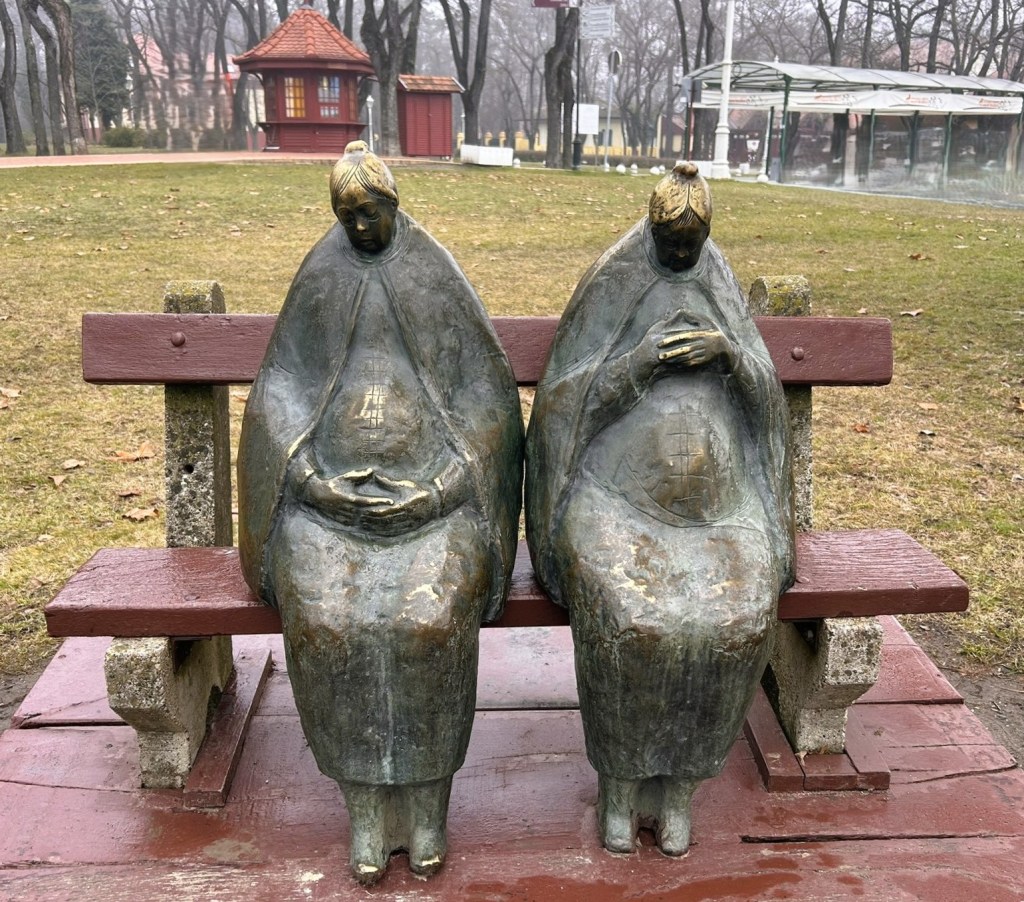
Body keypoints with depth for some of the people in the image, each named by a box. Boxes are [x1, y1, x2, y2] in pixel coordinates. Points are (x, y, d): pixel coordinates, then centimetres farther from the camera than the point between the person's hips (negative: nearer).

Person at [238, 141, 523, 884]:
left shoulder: (435, 273, 4)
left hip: (431, 487, -1)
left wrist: (455, 476, -8)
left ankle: (427, 801, -6)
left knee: (430, 616, -27)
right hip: (335, 489, 2)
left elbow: (483, 385, 3)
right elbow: (284, 388, 8)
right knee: (326, 619, -25)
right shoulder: (320, 275, 8)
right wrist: (307, 473, -7)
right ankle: (366, 807, -7)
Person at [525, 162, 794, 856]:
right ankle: (618, 779, -2)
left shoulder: (722, 290, 14)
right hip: (622, 484, -2)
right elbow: (568, 395, -1)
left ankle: (679, 780, -2)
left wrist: (731, 354, -10)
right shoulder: (609, 288, 5)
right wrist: (640, 361, -15)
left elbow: (766, 393, 10)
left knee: (738, 620, -24)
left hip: (716, 491, 3)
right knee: (628, 621, -29)